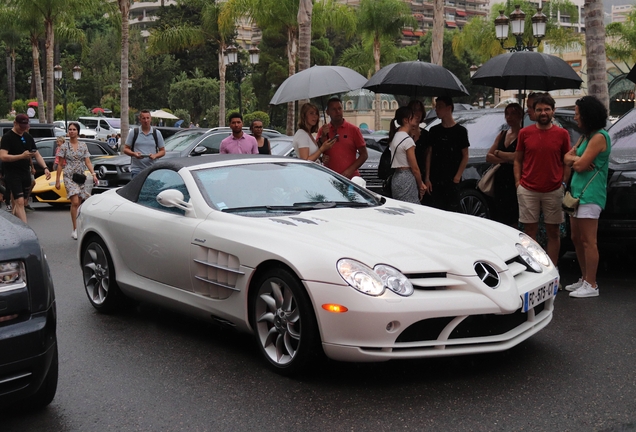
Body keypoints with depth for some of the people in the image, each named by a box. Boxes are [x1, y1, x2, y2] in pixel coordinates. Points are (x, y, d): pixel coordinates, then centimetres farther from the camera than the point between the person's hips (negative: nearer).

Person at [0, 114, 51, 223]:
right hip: (12, 174, -6)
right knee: (20, 202, -13)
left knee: (16, 203, 12)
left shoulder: (28, 137, 13)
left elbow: (37, 154, 16)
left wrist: (45, 167, 0)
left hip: (25, 173, 6)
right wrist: (22, 156, -30)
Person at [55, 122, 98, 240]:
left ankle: (77, 229, 16)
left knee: (78, 203, 5)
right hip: (69, 177, -3)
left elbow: (87, 162, 5)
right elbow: (60, 164, 4)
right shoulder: (64, 147, 2)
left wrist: (93, 174, -8)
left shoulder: (83, 146, 8)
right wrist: (57, 180, 1)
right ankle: (75, 229, -12)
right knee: (75, 202, -16)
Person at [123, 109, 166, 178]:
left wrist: (155, 156, -10)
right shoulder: (133, 132, 7)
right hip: (137, 169, -1)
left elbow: (162, 151, 11)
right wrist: (134, 154, -13)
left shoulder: (157, 133, 10)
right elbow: (125, 149, 8)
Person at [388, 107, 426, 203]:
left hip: (396, 177, 10)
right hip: (407, 179, -10)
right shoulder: (407, 140, -14)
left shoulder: (395, 136, 12)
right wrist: (421, 185, -3)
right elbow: (414, 167, -11)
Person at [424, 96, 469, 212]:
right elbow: (429, 154, 11)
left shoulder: (460, 131, 0)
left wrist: (457, 177, -10)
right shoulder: (434, 130, 11)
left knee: (452, 211, -4)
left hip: (452, 181, -3)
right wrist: (427, 178, 3)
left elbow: (465, 156, 0)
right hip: (435, 181, 4)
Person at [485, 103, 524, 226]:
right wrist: (506, 159, -8)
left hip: (514, 181, -7)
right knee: (499, 219, 7)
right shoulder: (502, 135, 16)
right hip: (500, 180, 7)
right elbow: (489, 157, 9)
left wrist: (498, 153, -3)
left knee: (512, 221, -6)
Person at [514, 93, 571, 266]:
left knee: (553, 232, 7)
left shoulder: (562, 134, 3)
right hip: (528, 190, 0)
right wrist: (517, 182, -2)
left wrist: (564, 183, -2)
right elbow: (517, 160, 8)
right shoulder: (524, 133, 4)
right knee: (530, 231, 5)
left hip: (554, 191, 0)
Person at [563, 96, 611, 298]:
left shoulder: (599, 137, -12)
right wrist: (577, 159, -7)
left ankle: (591, 285, -3)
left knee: (588, 241, -7)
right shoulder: (586, 136, 19)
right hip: (577, 193, 10)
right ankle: (584, 279, 23)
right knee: (577, 239, 13)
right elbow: (567, 158, 14)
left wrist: (576, 160, 4)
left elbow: (580, 165, -17)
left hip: (590, 195, -10)